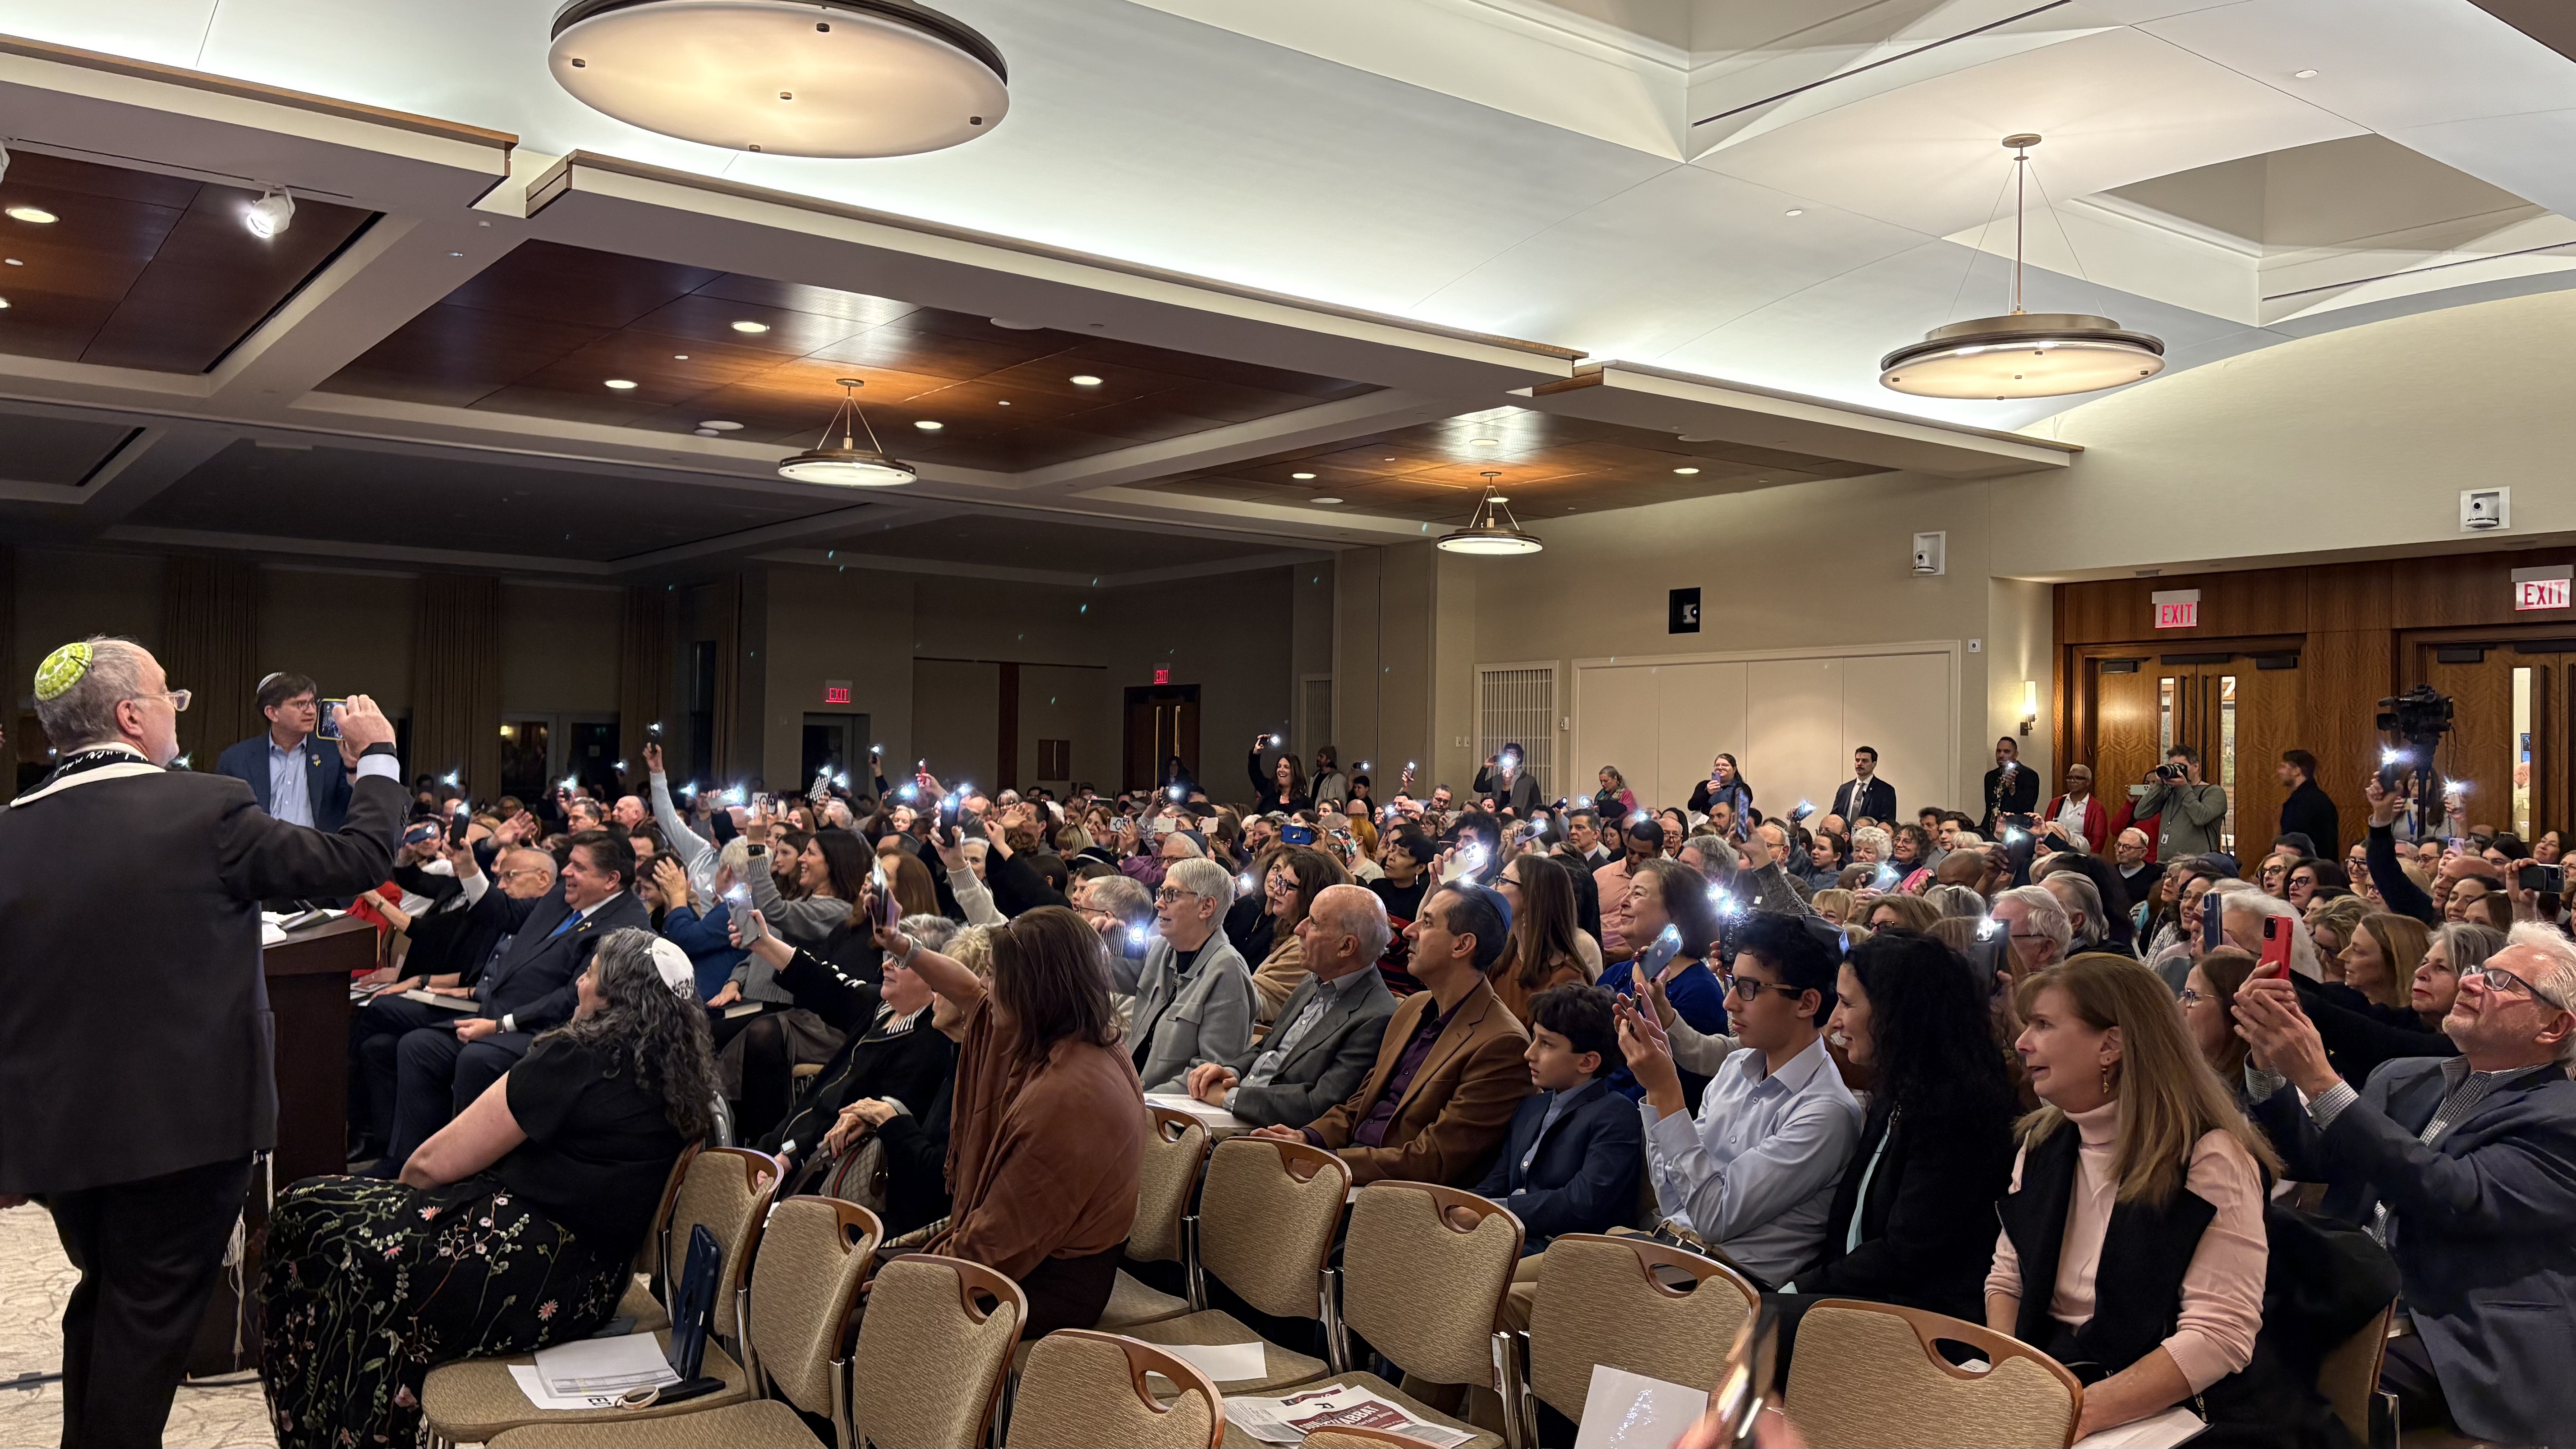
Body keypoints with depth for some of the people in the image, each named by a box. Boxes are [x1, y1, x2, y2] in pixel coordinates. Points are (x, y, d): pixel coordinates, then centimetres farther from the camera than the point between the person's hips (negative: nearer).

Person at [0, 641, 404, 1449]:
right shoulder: (207, 809, -16)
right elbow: (360, 860, -8)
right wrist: (376, 758, 8)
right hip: (182, 1124, -5)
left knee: (103, 1300, 25)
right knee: (148, 1318, 8)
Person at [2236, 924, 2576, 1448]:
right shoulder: (2404, 1078, 15)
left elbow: (2456, 1198, -20)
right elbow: (2311, 1158, 10)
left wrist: (2321, 1082, -24)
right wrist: (2272, 1063, -8)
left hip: (2450, 1341, -6)